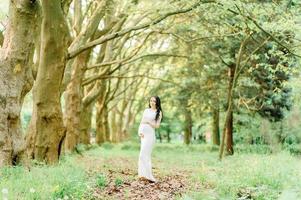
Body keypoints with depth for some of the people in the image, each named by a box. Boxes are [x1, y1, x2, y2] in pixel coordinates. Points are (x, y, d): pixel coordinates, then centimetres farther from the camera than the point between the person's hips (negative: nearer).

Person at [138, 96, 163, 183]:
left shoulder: (159, 112, 2)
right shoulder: (146, 110, 16)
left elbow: (157, 125, -4)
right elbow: (141, 122, 12)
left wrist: (148, 122, -10)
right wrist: (139, 132, -2)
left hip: (150, 134, -5)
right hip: (143, 134, 5)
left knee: (143, 155, -14)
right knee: (146, 155, 6)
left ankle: (146, 175, -13)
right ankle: (147, 176, 9)